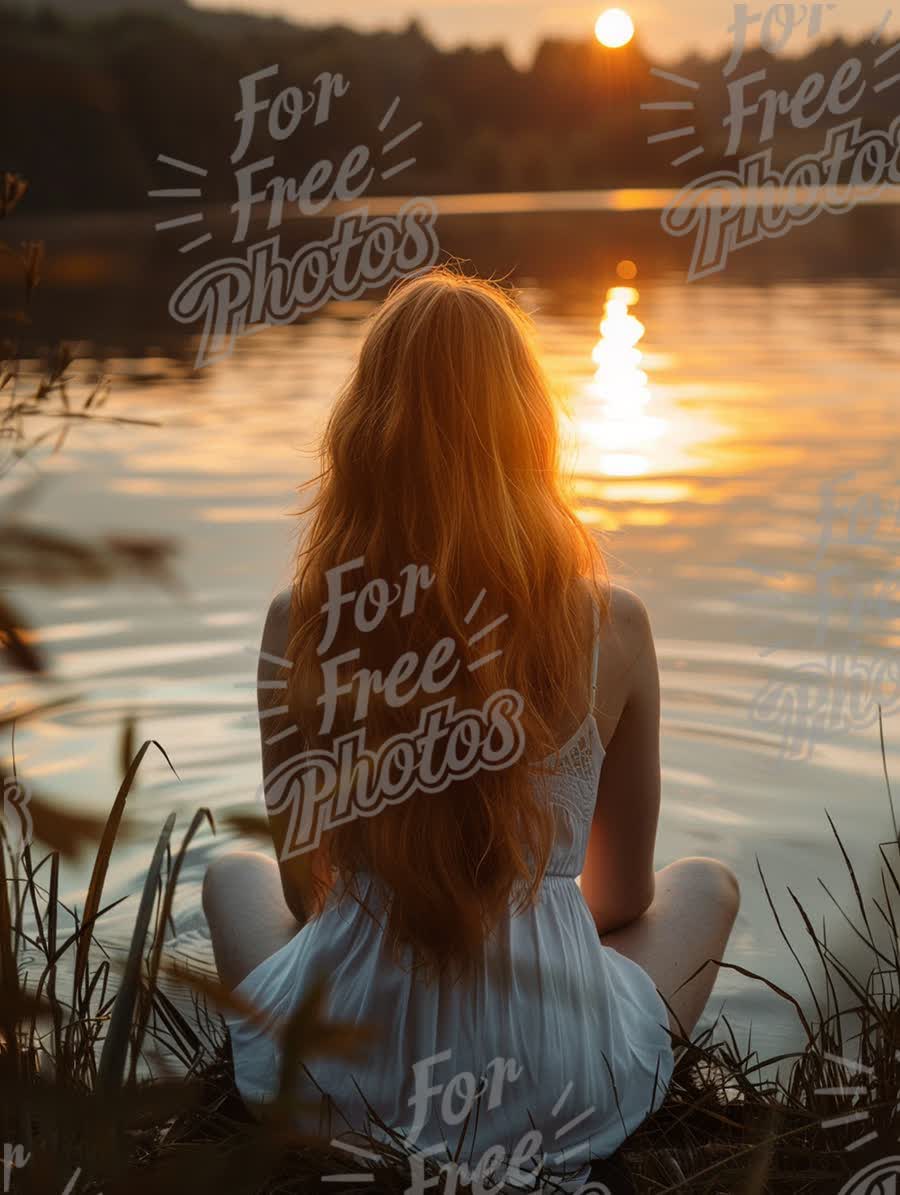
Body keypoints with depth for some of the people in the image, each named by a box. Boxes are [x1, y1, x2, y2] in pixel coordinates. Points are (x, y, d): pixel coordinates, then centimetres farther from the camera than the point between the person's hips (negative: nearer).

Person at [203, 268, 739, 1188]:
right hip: (558, 1100, 0)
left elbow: (303, 878, 4)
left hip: (338, 1089, 1)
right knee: (707, 882, 28)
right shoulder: (611, 625, -13)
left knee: (234, 873, 32)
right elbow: (623, 894, 3)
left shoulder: (299, 623, -12)